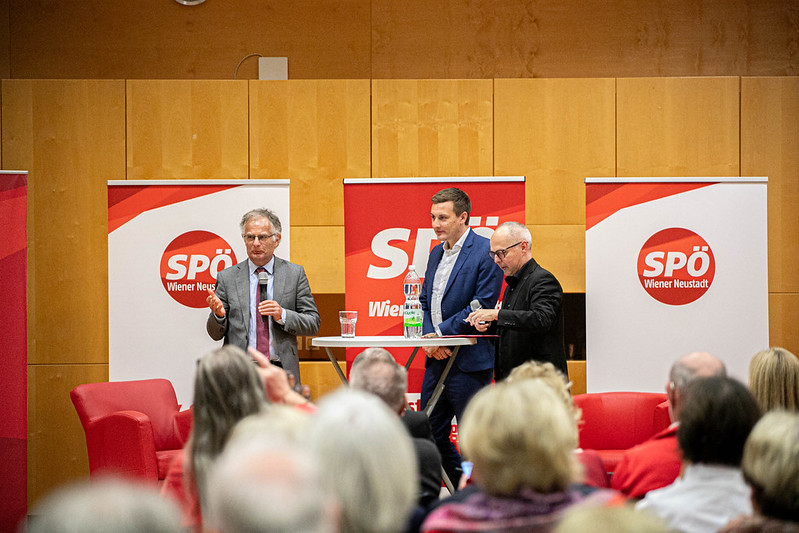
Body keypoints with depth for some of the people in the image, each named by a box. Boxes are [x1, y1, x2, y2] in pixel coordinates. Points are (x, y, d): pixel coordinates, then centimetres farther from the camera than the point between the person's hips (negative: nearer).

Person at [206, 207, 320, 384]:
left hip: (281, 370, 0)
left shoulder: (295, 274, 8)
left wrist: (283, 315, -11)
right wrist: (218, 314, -14)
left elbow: (313, 324, 5)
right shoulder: (227, 278, 7)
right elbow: (216, 334, 8)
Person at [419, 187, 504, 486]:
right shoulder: (436, 254, 15)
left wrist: (441, 334, -16)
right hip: (436, 358, 8)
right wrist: (428, 337, -1)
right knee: (431, 433, 11)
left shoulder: (486, 252, -10)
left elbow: (483, 305, -16)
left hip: (469, 360, -8)